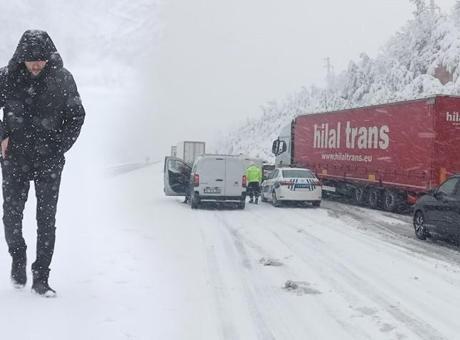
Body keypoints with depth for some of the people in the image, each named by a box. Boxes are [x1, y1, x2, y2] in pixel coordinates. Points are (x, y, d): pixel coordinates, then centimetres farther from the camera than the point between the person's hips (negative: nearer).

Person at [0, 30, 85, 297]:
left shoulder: (62, 79, -4)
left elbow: (77, 115, 7)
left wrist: (59, 147, 0)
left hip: (49, 160, 0)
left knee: (47, 219, -1)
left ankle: (41, 277, 9)